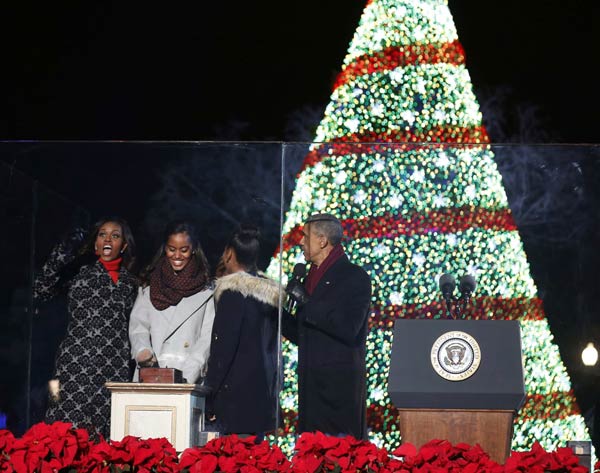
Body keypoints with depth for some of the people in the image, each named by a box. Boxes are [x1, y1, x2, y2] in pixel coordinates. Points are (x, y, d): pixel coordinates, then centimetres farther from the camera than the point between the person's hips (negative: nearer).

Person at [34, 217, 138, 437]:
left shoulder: (130, 281, 19)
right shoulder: (78, 270, 7)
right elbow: (41, 292, -5)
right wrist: (60, 257, -14)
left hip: (115, 370, 3)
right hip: (75, 365, -3)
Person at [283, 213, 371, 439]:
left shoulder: (354, 277, -5)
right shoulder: (311, 277, 20)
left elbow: (348, 329, -16)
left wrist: (308, 305, -14)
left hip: (340, 386, -8)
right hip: (312, 386, 8)